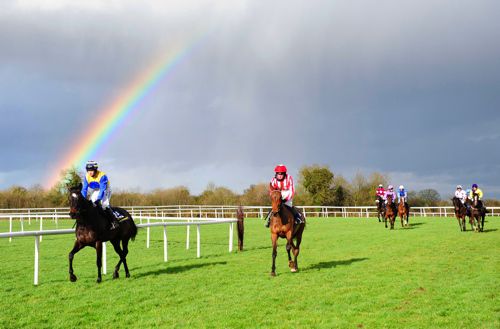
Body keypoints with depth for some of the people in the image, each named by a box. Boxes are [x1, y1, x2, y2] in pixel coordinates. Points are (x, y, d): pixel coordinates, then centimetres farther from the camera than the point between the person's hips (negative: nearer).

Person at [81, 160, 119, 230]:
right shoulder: (87, 177, -14)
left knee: (104, 204, -26)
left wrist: (98, 200, -44)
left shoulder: (102, 176, -31)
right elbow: (84, 189, -12)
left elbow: (102, 190, -35)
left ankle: (114, 222, -22)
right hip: (95, 191, 6)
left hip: (105, 191, -6)